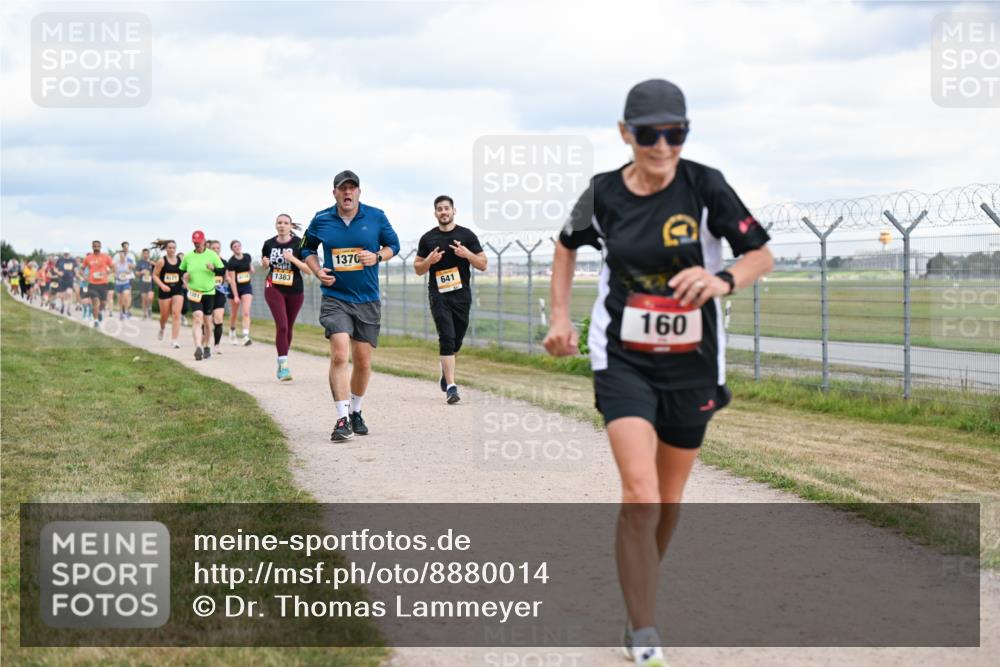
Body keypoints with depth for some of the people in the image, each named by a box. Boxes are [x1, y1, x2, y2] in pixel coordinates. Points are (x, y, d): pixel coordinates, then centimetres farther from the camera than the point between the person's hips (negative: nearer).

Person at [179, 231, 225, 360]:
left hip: (209, 292, 0)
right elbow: (181, 271, 19)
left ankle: (207, 347, 29)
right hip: (194, 292, 0)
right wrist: (185, 279, 0)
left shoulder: (212, 255, 1)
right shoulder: (188, 257, 6)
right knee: (197, 318, -19)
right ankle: (198, 347, -30)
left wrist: (213, 268, -17)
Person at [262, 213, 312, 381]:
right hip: (274, 289, -1)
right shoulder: (269, 244, 1)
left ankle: (281, 362, 31)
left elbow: (309, 270, -10)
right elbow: (264, 266, 17)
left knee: (288, 328, 12)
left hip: (294, 291, 1)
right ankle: (283, 366, -17)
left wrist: (293, 259, -22)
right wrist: (264, 263, -7)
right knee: (281, 326, -16)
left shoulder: (299, 244, -7)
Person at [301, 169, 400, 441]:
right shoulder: (321, 220, 1)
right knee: (339, 355, -19)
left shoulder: (376, 217, 0)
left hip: (368, 300, 2)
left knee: (363, 362, 8)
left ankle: (355, 411, 31)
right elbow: (307, 248, 16)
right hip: (335, 298, -2)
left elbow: (393, 244, 12)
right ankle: (342, 420, -20)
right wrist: (318, 271, -2)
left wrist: (377, 256, -9)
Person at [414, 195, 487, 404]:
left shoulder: (467, 235, 4)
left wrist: (467, 254, -14)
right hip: (438, 295, -1)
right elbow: (418, 269, 12)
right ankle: (451, 387, -18)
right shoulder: (428, 238, 6)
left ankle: (446, 371, 40)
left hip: (462, 294, 1)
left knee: (457, 340, 11)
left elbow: (483, 265, 4)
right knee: (447, 338, -13)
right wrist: (429, 261, -9)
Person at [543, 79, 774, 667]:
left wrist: (723, 280, -29)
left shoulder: (705, 187, -11)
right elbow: (568, 244, 16)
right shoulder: (604, 194, -5)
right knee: (640, 496, -18)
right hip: (623, 360, -1)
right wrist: (561, 315, 8)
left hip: (692, 364, 1)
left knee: (668, 501, 14)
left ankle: (642, 588, 42)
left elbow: (762, 254, -9)